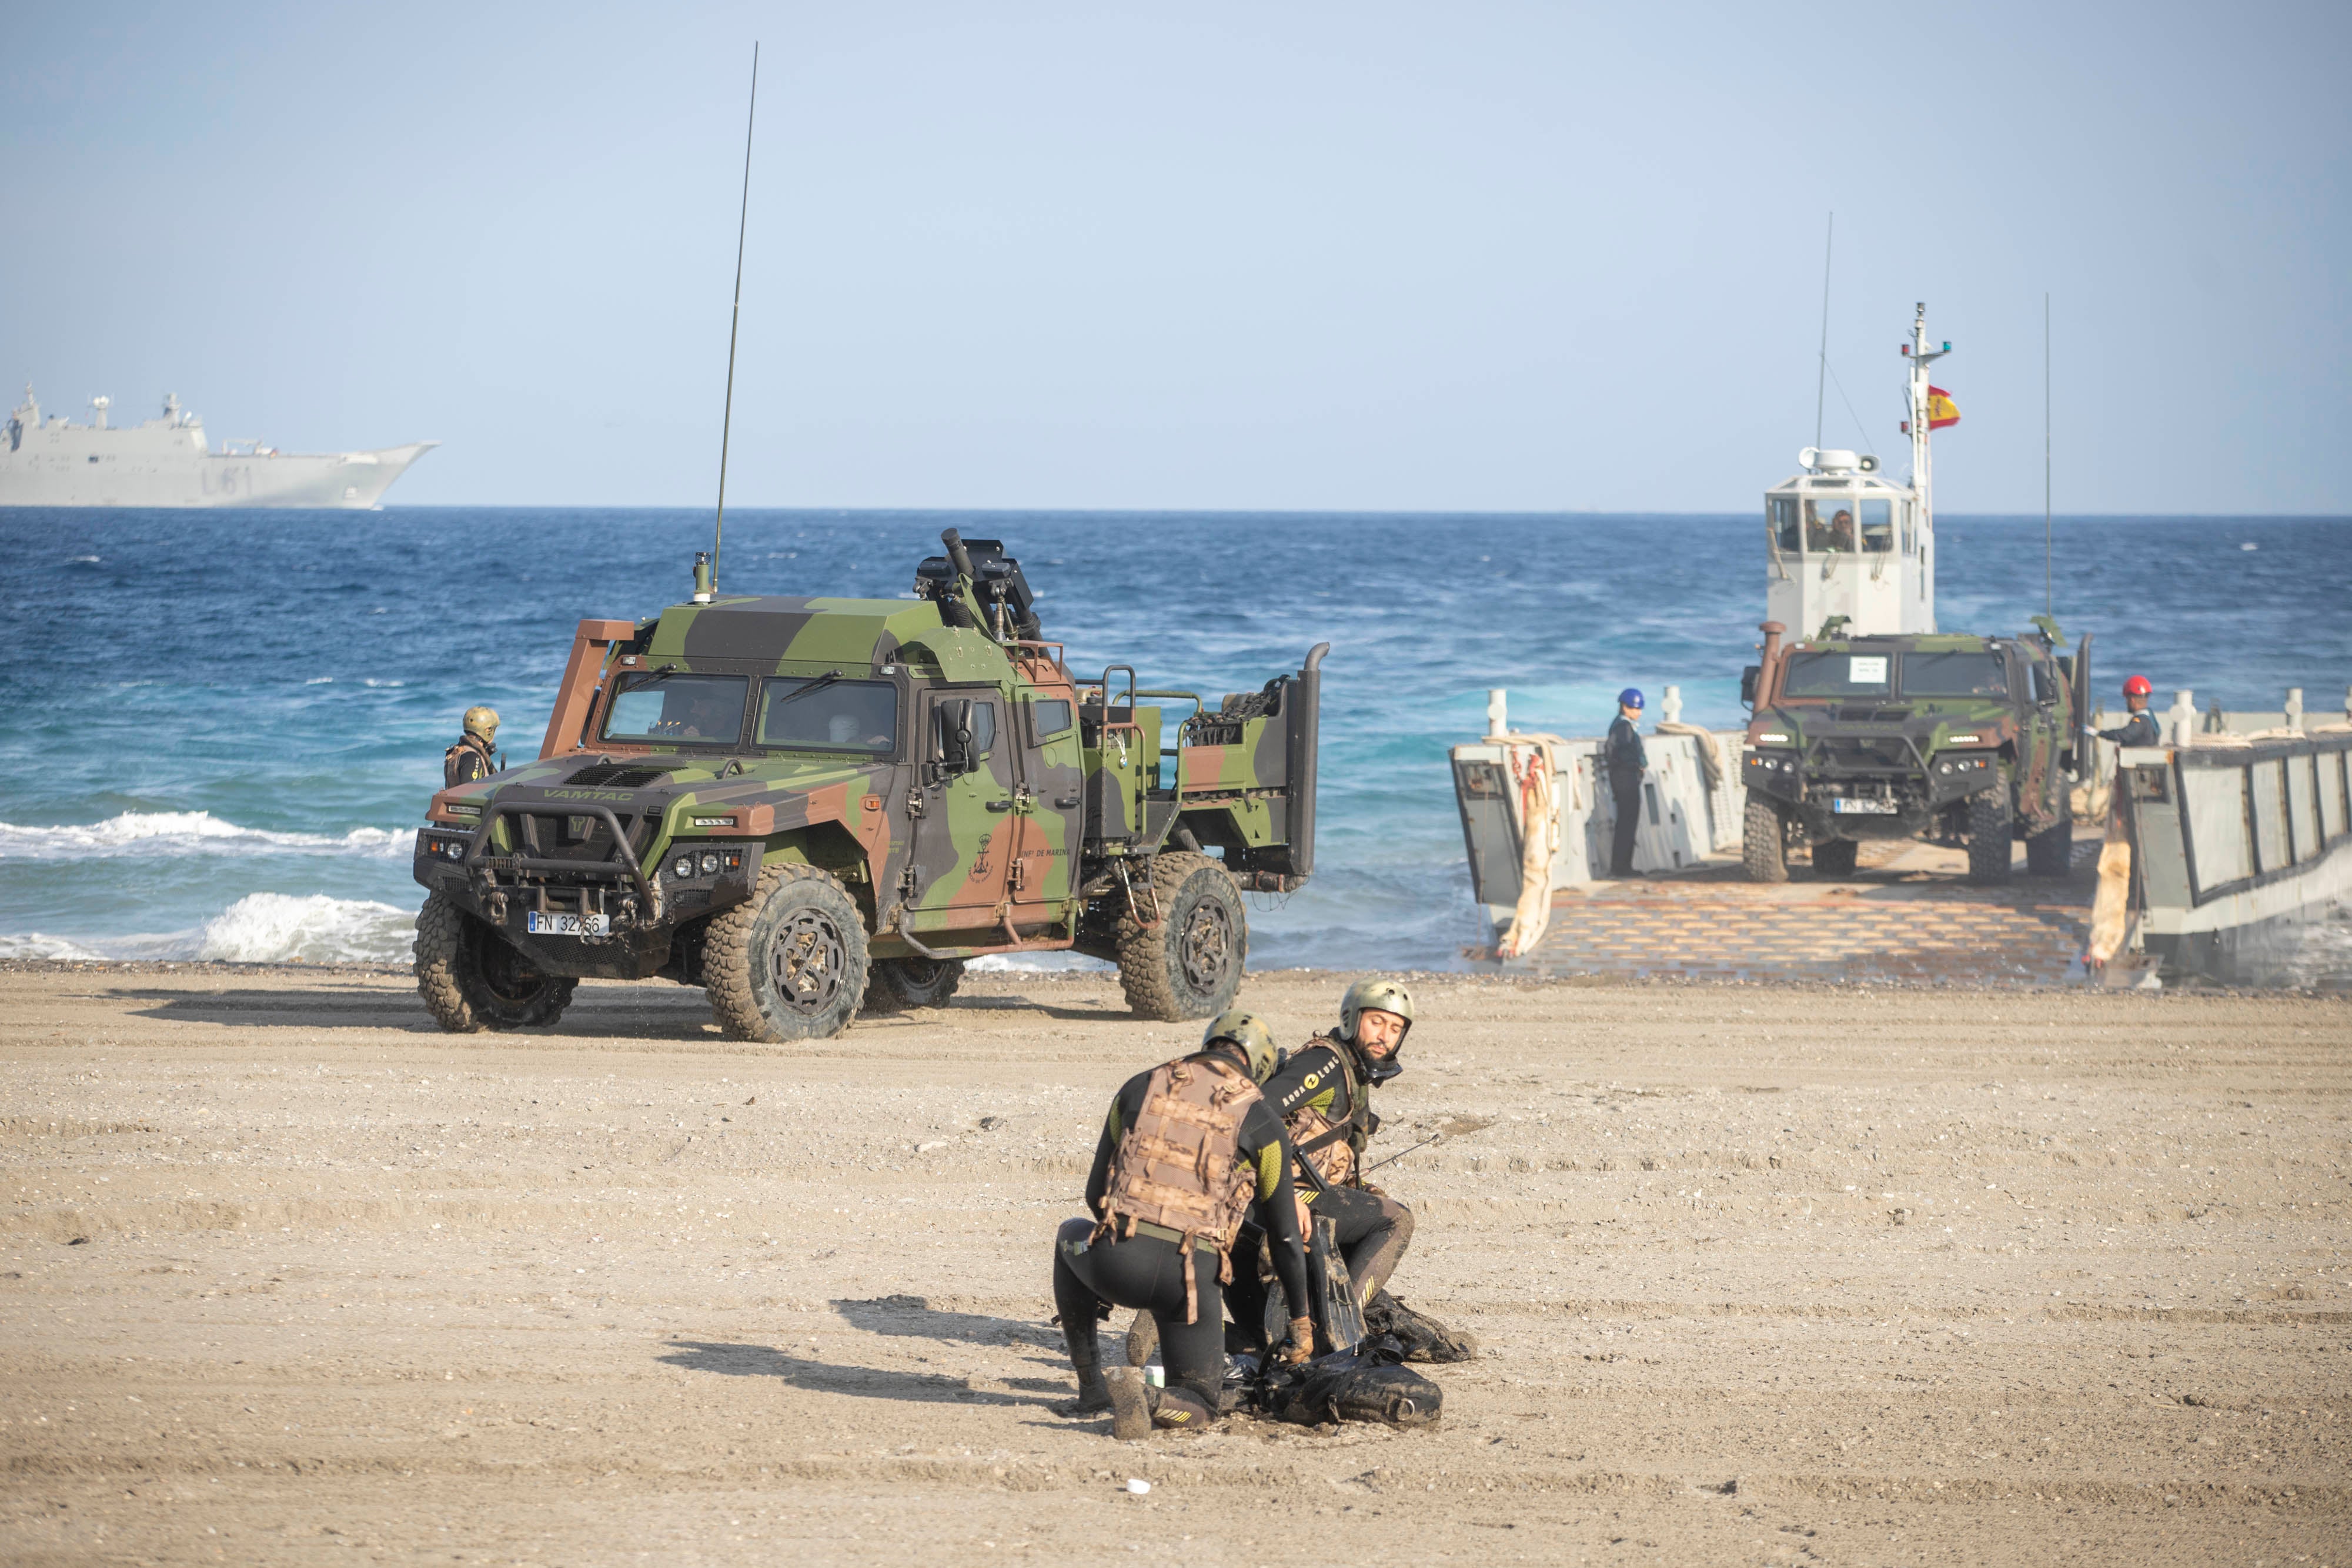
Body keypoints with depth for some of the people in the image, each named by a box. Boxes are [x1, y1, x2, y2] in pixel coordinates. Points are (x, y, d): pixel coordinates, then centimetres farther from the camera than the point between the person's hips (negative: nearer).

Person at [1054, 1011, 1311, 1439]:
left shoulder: (1139, 1087, 16)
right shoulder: (1260, 1120, 11)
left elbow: (1096, 1191, 22)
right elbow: (1284, 1235, 14)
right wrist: (1302, 1322, 25)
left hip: (1115, 1262, 1)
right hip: (1192, 1277, -1)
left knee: (1072, 1239, 38)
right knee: (1198, 1405, 20)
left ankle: (1091, 1387, 29)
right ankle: (1152, 1400, -16)